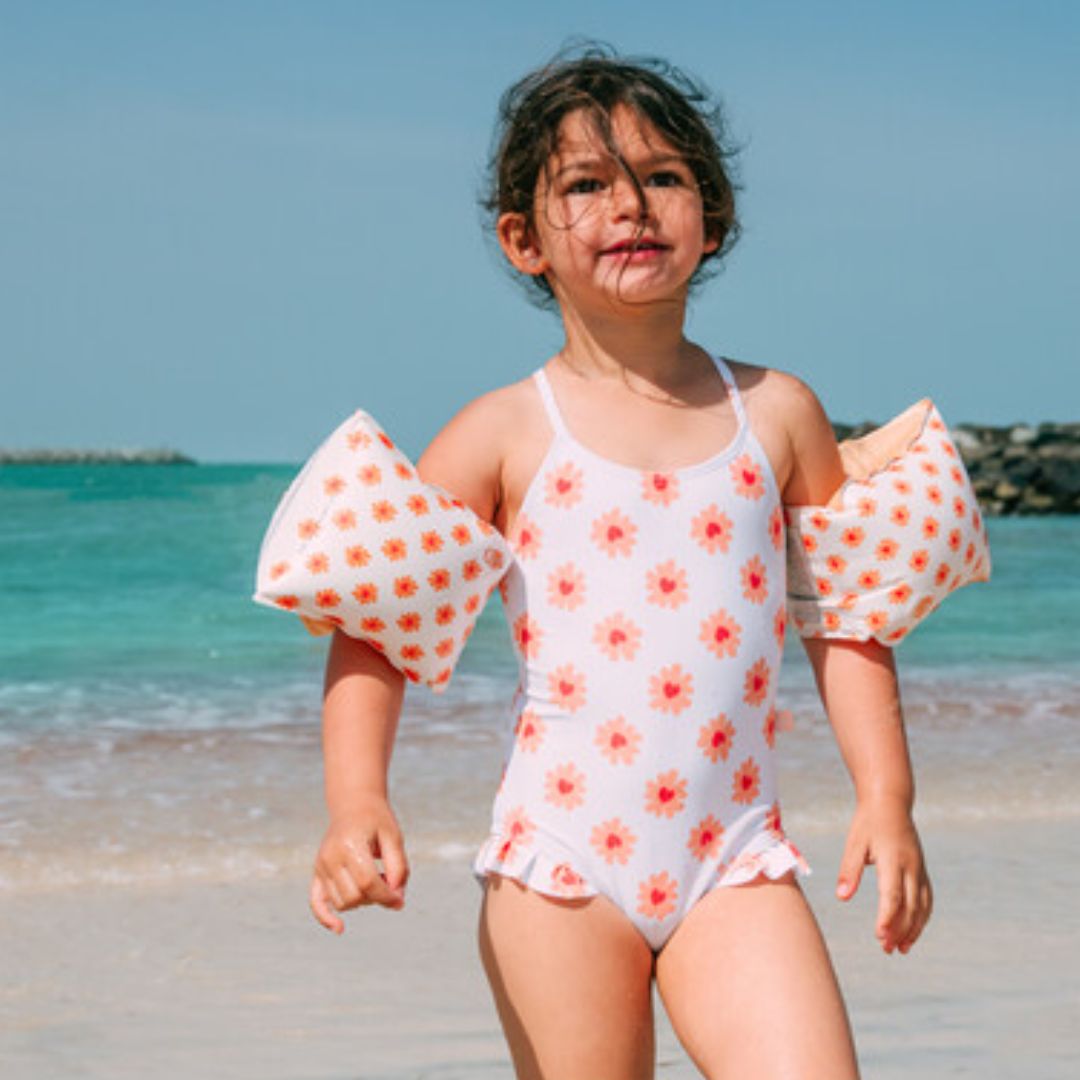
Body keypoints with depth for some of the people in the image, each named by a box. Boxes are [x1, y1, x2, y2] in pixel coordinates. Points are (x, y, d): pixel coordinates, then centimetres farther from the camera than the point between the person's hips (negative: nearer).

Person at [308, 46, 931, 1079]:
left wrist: (886, 795, 7)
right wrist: (356, 802, -16)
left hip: (733, 861, 2)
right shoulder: (506, 434, -1)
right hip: (562, 864, -2)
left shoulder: (777, 413, 7)